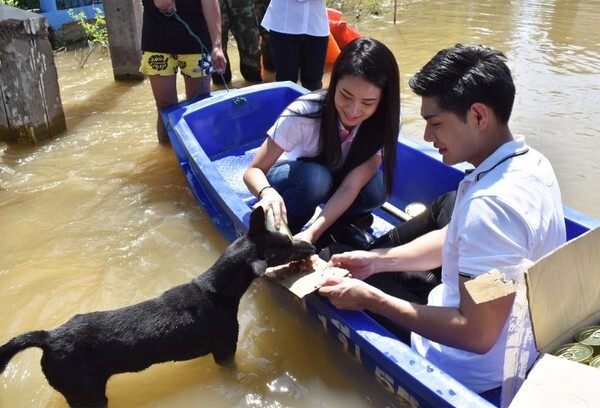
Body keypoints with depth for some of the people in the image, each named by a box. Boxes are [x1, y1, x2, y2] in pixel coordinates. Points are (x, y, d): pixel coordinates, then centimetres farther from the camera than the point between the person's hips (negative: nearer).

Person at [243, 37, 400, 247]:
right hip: (290, 179, -2)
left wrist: (311, 234, -47)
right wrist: (268, 192, -53)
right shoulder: (305, 113, -33)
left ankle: (340, 226, -2)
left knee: (374, 188, -30)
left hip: (332, 184, 2)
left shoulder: (386, 123, -25)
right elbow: (253, 171, -29)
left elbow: (350, 186, -32)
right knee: (315, 177, -36)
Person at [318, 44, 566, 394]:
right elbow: (451, 240, 6)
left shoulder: (492, 204, -35)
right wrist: (378, 260, -3)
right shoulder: (528, 162, -4)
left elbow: (476, 335, -31)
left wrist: (370, 299, -26)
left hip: (471, 370, -8)